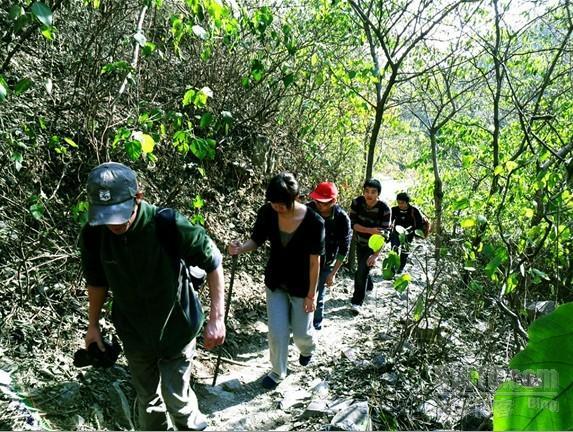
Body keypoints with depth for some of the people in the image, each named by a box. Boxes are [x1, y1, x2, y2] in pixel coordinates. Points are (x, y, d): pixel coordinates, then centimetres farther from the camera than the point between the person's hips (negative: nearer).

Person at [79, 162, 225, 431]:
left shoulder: (169, 226, -29)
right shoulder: (93, 235, -17)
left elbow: (213, 262, -19)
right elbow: (97, 281, 2)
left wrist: (217, 318, -22)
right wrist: (93, 325, 11)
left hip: (175, 328, -3)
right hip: (133, 332, 4)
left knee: (176, 398, 7)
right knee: (147, 398, 21)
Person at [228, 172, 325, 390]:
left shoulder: (314, 222, -26)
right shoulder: (267, 213, -18)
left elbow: (314, 261, -18)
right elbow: (256, 241, -4)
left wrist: (311, 294, -12)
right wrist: (240, 248, -27)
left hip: (301, 287, -2)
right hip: (275, 284, 3)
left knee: (301, 333, 14)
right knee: (277, 332, 6)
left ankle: (307, 348, 52)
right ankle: (278, 371, 33)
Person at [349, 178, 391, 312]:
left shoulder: (384, 209, -27)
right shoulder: (357, 202, -18)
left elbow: (384, 234, -26)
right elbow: (352, 223, -20)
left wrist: (376, 255, -34)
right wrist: (370, 230, -35)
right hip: (360, 242, 4)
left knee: (362, 271, -12)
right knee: (361, 269, 21)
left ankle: (357, 302, 0)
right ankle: (369, 286, 51)